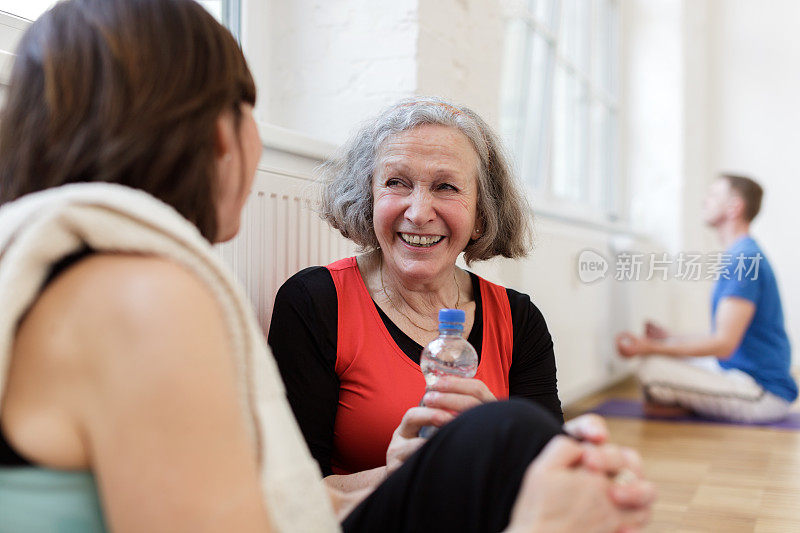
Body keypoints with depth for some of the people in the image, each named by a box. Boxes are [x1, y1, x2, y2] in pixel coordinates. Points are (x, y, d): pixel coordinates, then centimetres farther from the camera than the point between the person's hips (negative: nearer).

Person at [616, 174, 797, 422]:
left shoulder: (742, 260, -18)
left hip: (764, 394, -10)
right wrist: (670, 339, 16)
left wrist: (651, 347, -23)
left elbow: (724, 343, -24)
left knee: (652, 370, -25)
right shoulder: (743, 256, 15)